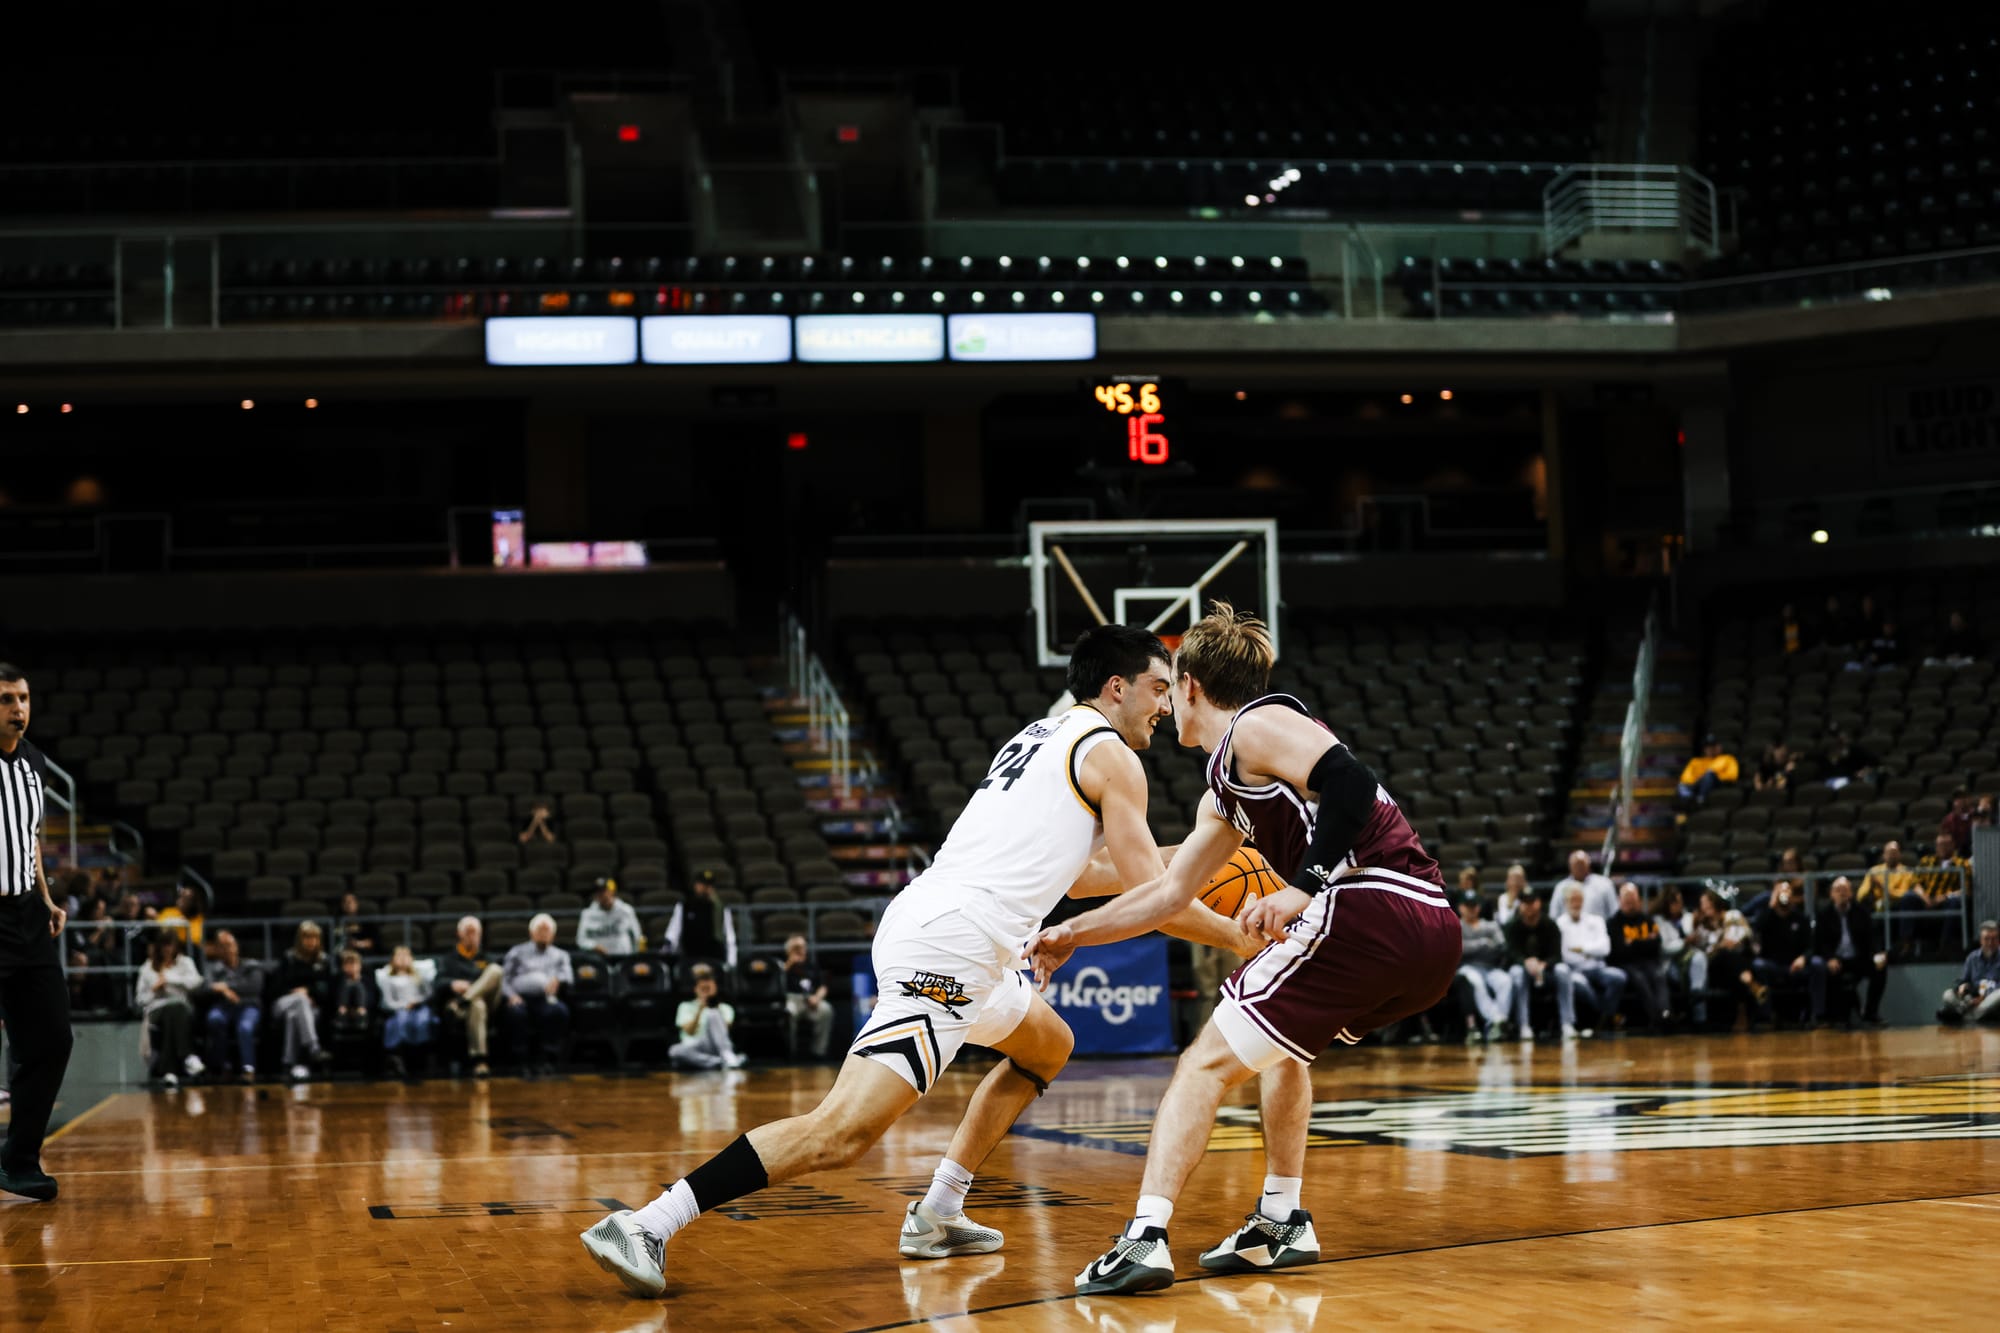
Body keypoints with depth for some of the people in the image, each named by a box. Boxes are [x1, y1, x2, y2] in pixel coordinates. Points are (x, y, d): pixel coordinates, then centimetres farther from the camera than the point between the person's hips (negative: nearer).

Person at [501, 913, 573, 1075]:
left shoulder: (560, 955, 26)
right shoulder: (517, 953, 24)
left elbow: (568, 977, 7)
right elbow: (504, 978, 12)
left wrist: (558, 980, -18)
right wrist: (511, 995, -10)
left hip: (546, 1000, 1)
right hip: (521, 998, -1)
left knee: (559, 1010, -35)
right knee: (516, 1012, -37)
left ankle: (547, 1059, -33)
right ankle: (523, 1060, -31)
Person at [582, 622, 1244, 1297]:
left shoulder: (1039, 735, 27)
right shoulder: (1112, 757, 1)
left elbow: (1070, 872, 39)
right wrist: (1234, 933, 12)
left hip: (922, 918, 10)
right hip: (953, 944, -10)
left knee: (1047, 1047, 31)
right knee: (843, 1130, -18)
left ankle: (937, 1215, 22)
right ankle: (644, 1225, -26)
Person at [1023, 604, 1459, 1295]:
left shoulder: (1257, 726, 1)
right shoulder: (1226, 796, 29)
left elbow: (1352, 785, -16)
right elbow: (1170, 892, 37)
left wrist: (1302, 889, -19)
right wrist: (1072, 934, 42)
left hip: (1368, 909, -10)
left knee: (1207, 1062, -3)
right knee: (1282, 1041, 33)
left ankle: (1146, 1238, -13)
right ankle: (1282, 1223, 31)